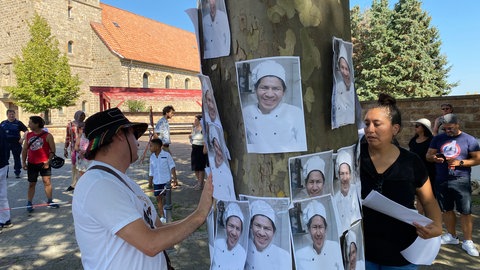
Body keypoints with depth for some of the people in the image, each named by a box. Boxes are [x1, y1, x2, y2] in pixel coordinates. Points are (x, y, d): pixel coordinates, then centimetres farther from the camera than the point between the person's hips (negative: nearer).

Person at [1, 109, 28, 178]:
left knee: (17, 159, 5)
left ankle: (17, 173, 14)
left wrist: (22, 138, -14)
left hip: (16, 144, -3)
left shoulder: (18, 123, 0)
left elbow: (26, 131, -2)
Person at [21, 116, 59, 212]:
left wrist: (48, 161, -14)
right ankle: (29, 203, 14)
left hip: (44, 163, -3)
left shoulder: (47, 136, -8)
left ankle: (49, 201, 12)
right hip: (31, 164, 3)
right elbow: (24, 149, 12)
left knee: (47, 182, 0)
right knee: (31, 183, 8)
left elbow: (52, 150, -6)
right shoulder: (28, 135, 6)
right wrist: (23, 162, 6)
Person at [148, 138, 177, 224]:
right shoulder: (152, 157, 4)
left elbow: (172, 167, -7)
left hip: (166, 181, -5)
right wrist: (150, 182, 13)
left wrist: (174, 178, -12)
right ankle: (162, 216, 18)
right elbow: (151, 171, 12)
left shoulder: (166, 155, -10)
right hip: (156, 182, 5)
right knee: (158, 198, 8)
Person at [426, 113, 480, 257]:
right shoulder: (438, 139, 7)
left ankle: (467, 241, 8)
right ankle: (451, 236, 30)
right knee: (446, 209, 14)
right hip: (442, 180, 4)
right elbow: (428, 155, 9)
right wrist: (434, 158, -14)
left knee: (465, 211, -3)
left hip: (461, 181, -4)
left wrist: (460, 162, -18)